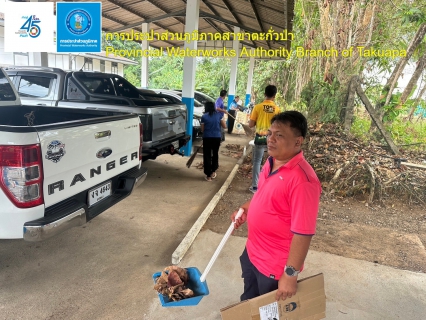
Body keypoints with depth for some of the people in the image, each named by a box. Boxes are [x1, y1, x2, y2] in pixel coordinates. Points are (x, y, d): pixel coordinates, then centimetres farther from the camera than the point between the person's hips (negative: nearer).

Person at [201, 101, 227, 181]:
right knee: (215, 154, 22)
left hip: (207, 138, -2)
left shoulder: (204, 116, -4)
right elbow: (224, 126, 6)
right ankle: (213, 172, 28)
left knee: (207, 156, 6)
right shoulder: (219, 115, 2)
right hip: (217, 137, 2)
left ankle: (208, 175, 8)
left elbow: (202, 129, 2)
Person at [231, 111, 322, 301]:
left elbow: (303, 233, -28)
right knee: (248, 302, 30)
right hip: (252, 252, 8)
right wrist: (246, 209, 1)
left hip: (275, 265, -7)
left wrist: (291, 273, -22)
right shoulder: (272, 162, -3)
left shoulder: (302, 180, -31)